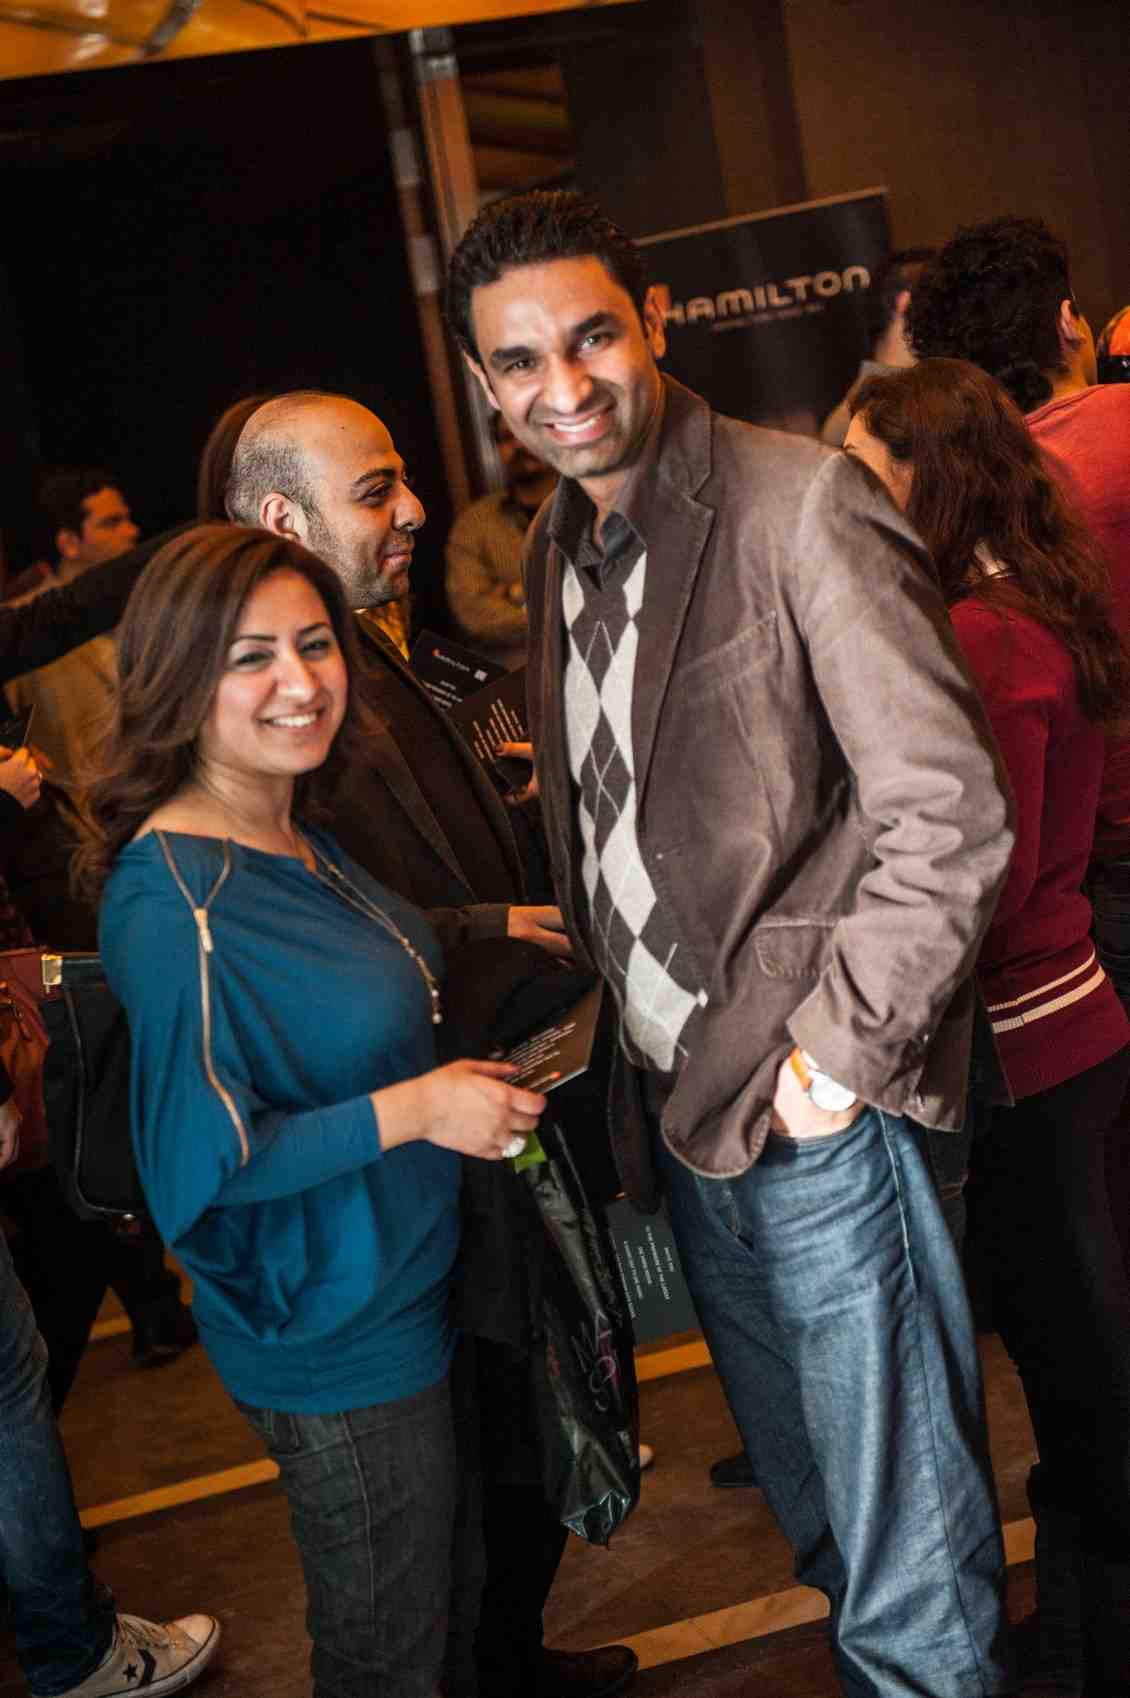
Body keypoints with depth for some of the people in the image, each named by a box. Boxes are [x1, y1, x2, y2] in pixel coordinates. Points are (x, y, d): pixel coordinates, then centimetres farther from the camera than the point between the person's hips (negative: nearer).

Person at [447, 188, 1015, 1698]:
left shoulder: (802, 504, -14)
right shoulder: (557, 550, 10)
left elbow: (950, 815, -18)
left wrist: (834, 1051, -17)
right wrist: (611, 1017, 11)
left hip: (818, 1121, -7)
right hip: (681, 1113, 8)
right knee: (824, 1524, 24)